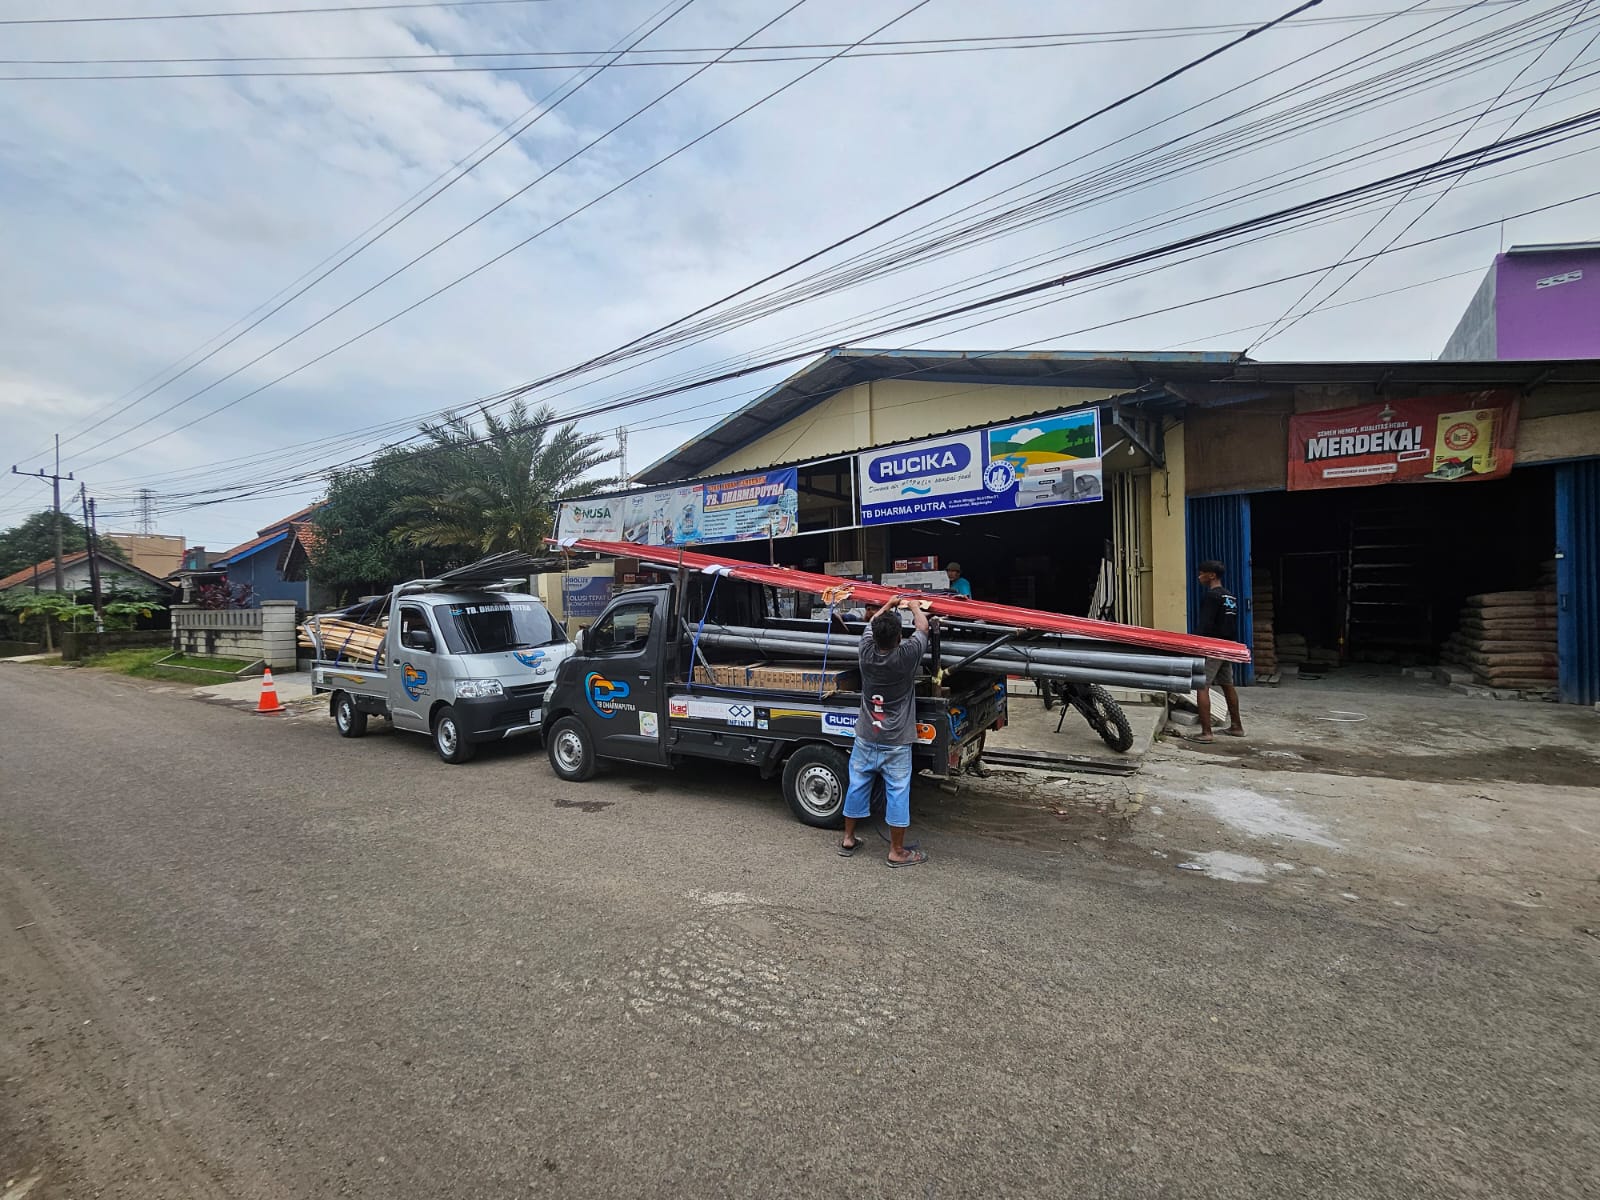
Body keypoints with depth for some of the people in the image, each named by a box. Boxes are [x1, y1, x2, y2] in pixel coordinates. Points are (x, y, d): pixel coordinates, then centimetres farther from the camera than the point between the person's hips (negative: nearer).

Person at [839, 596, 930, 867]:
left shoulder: (867, 652, -9)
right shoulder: (907, 655, -18)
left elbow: (872, 623, 12)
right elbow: (922, 627, 1)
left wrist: (889, 605, 26)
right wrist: (912, 605, 18)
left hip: (865, 740, 4)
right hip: (896, 743, -4)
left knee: (858, 786, 15)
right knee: (897, 793, 6)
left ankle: (848, 839, 29)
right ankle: (897, 852, 15)